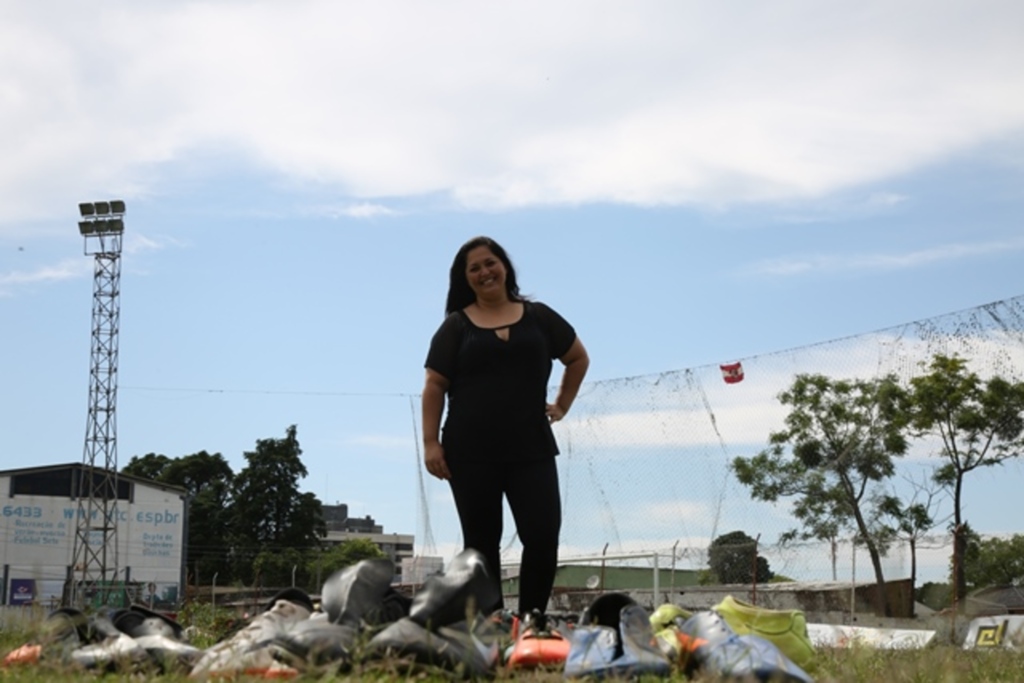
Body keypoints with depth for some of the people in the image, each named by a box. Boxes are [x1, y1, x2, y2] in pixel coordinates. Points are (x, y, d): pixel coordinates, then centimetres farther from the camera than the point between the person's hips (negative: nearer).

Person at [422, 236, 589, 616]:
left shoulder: (538, 317, 10)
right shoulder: (456, 326, 7)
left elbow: (578, 359, 22)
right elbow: (435, 386, 2)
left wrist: (562, 404, 14)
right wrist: (430, 442, -6)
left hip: (531, 446, 1)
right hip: (470, 452, -1)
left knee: (543, 536, -9)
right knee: (481, 543, 5)